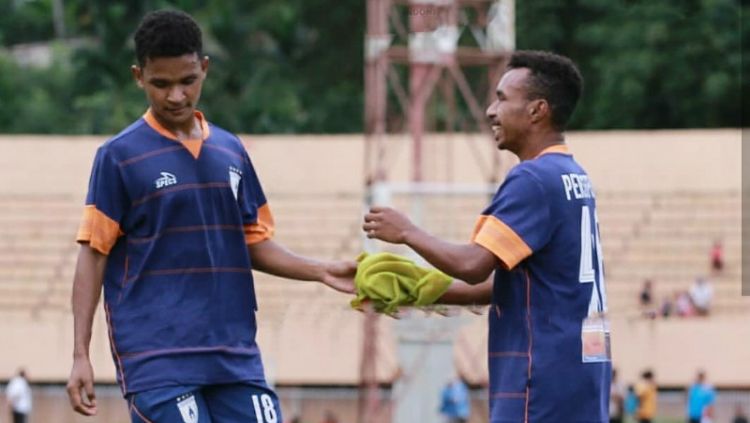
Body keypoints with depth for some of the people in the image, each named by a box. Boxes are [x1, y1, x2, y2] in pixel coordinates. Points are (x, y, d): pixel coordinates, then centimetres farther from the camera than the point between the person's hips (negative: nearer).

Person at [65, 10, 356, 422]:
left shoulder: (231, 151, 12)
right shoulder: (120, 156, -2)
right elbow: (93, 256, -3)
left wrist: (321, 271, 2)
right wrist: (80, 355, -8)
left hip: (235, 356, 5)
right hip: (157, 361, -5)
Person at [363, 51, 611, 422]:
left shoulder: (534, 180, -13)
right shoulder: (574, 178, 16)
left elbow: (474, 265, -20)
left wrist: (407, 233, -4)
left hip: (543, 377, -9)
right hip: (581, 369, 9)